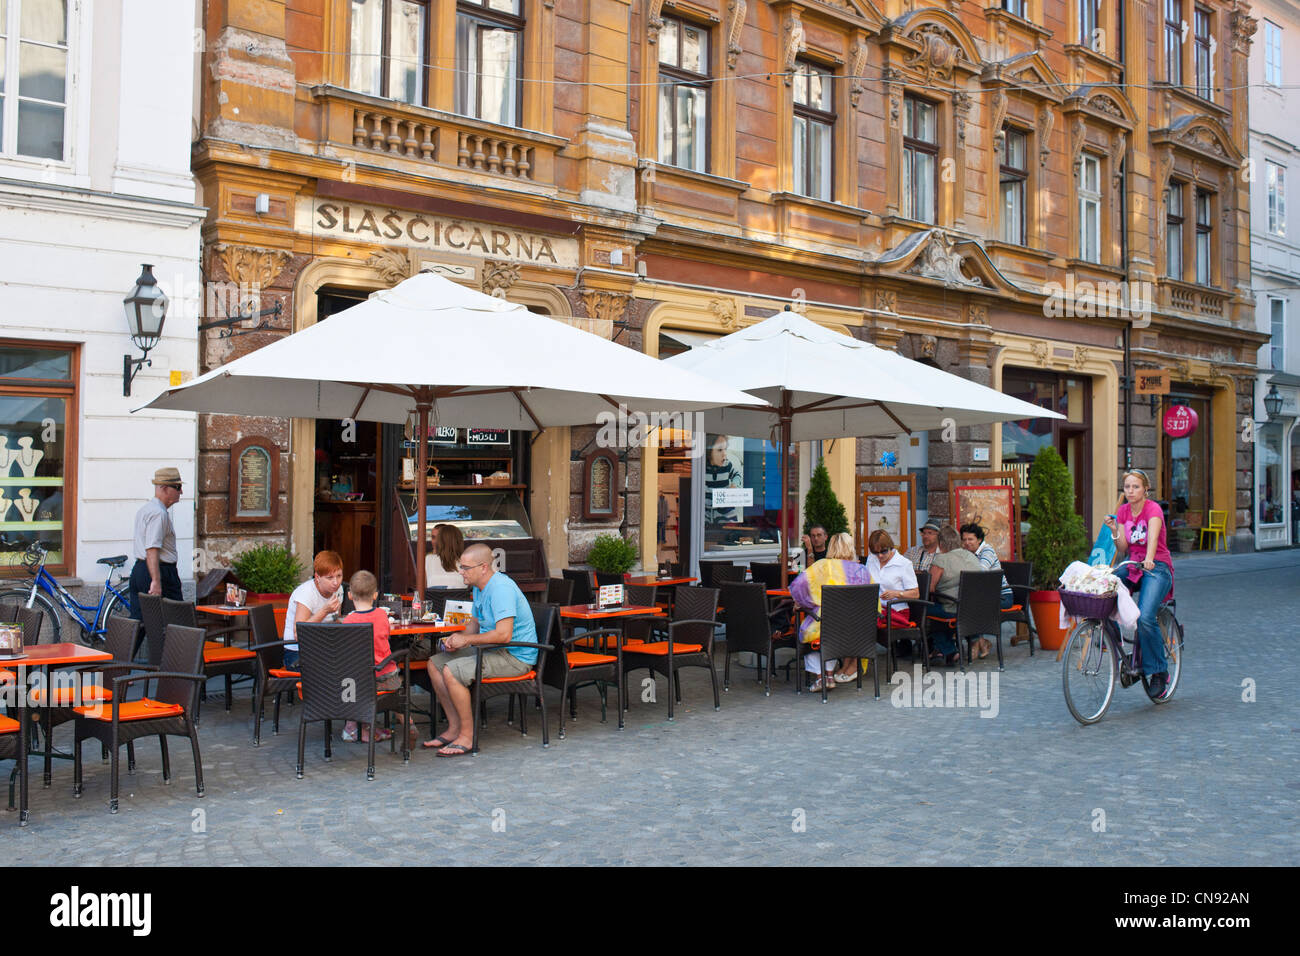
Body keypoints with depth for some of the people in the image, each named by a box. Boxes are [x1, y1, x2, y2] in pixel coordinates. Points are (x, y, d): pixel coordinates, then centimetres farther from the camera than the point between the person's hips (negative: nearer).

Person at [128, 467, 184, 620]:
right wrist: (156, 581, -29)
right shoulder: (159, 513, -15)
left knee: (138, 620, 7)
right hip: (161, 571, -10)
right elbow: (152, 550, -24)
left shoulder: (144, 509, 19)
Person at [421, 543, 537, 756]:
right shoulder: (479, 587, 11)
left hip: (515, 656, -11)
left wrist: (466, 640, -18)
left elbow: (504, 634, -30)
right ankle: (454, 727, 7)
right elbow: (476, 622, 25)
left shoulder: (501, 589, -22)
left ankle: (467, 736, -13)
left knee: (451, 672, -25)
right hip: (492, 650, 11)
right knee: (434, 664, 6)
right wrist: (459, 637, 3)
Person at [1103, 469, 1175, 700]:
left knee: (1145, 618, -25)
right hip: (1132, 567, 6)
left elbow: (1152, 537, -31)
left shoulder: (1153, 509, -11)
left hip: (1156, 568, -6)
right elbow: (1123, 549, 3)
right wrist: (1114, 531, -14)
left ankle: (1159, 672, -7)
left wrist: (1148, 560, -49)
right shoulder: (1122, 511, 6)